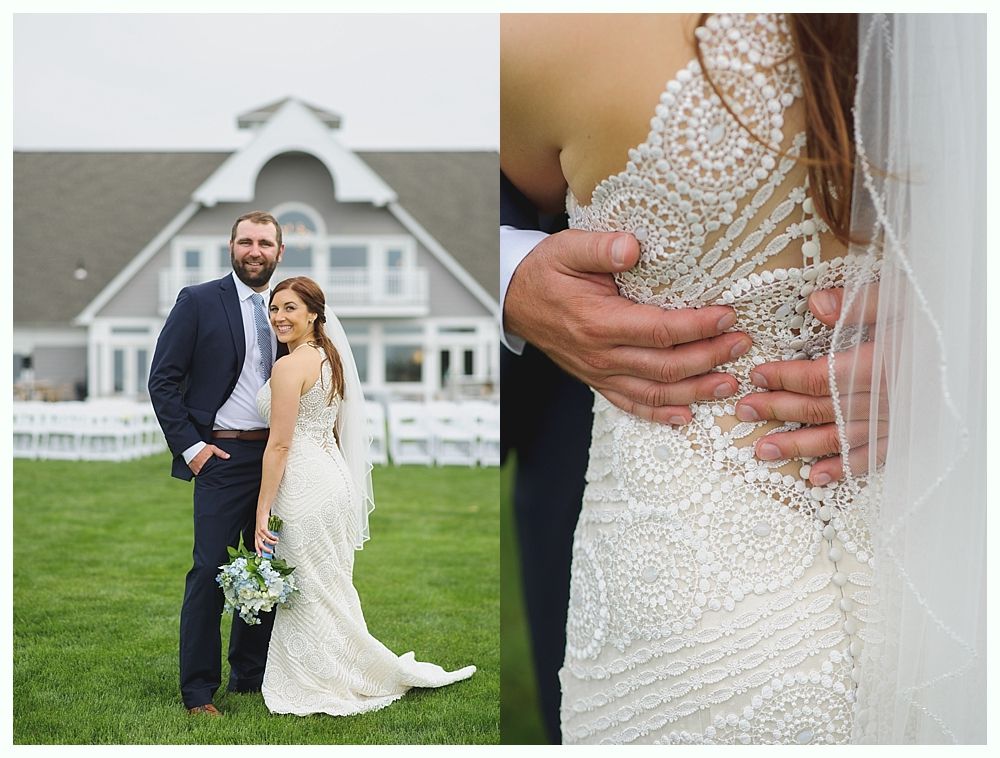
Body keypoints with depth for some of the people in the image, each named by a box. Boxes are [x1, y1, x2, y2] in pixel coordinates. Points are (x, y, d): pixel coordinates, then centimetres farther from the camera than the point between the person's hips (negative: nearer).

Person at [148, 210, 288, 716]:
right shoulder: (198, 302, -3)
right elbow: (163, 380, -5)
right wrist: (189, 446, -10)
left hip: (278, 456, 5)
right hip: (223, 456, -5)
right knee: (210, 571, -3)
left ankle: (250, 675, 25)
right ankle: (198, 692, 8)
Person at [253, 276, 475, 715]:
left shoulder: (289, 367, -16)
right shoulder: (330, 357, 11)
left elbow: (279, 444, -18)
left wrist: (262, 511, -14)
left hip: (304, 485, -9)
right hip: (333, 476, 9)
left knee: (310, 594, 3)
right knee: (327, 589, 17)